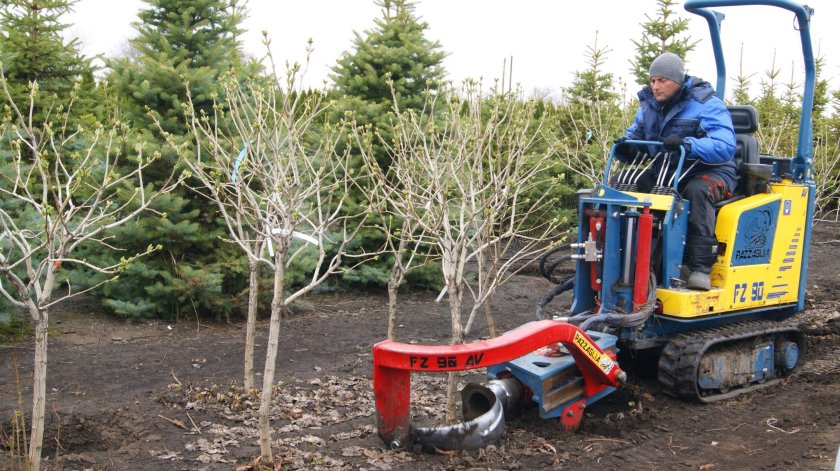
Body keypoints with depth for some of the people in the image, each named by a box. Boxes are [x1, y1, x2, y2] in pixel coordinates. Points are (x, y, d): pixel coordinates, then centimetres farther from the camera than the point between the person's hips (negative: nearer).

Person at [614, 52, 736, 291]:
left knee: (697, 189, -39)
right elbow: (634, 136, 11)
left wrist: (686, 144, -41)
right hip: (664, 172, 6)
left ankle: (700, 267, -37)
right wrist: (626, 148, -16)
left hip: (710, 172, -6)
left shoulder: (706, 105, -13)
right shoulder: (649, 105, 8)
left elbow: (725, 146, -26)